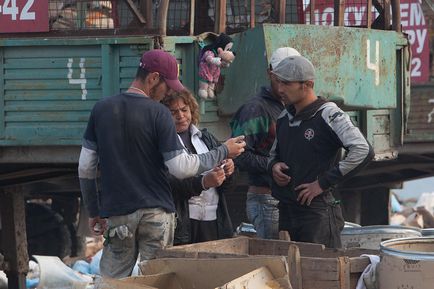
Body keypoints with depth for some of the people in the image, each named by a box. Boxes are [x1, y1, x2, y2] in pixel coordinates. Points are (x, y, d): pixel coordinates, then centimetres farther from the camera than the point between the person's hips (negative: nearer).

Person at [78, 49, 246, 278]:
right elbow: (180, 168, -11)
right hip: (156, 212, -3)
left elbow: (85, 168, 6)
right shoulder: (157, 113, -9)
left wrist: (94, 211, 16)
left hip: (117, 214, 3)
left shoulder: (101, 109, 4)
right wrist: (223, 153, 0)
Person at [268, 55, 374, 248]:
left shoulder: (329, 115, -10)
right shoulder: (284, 118, 14)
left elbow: (363, 151, -20)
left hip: (317, 212, -7)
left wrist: (323, 183, -17)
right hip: (286, 210, 7)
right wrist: (274, 166, 4)